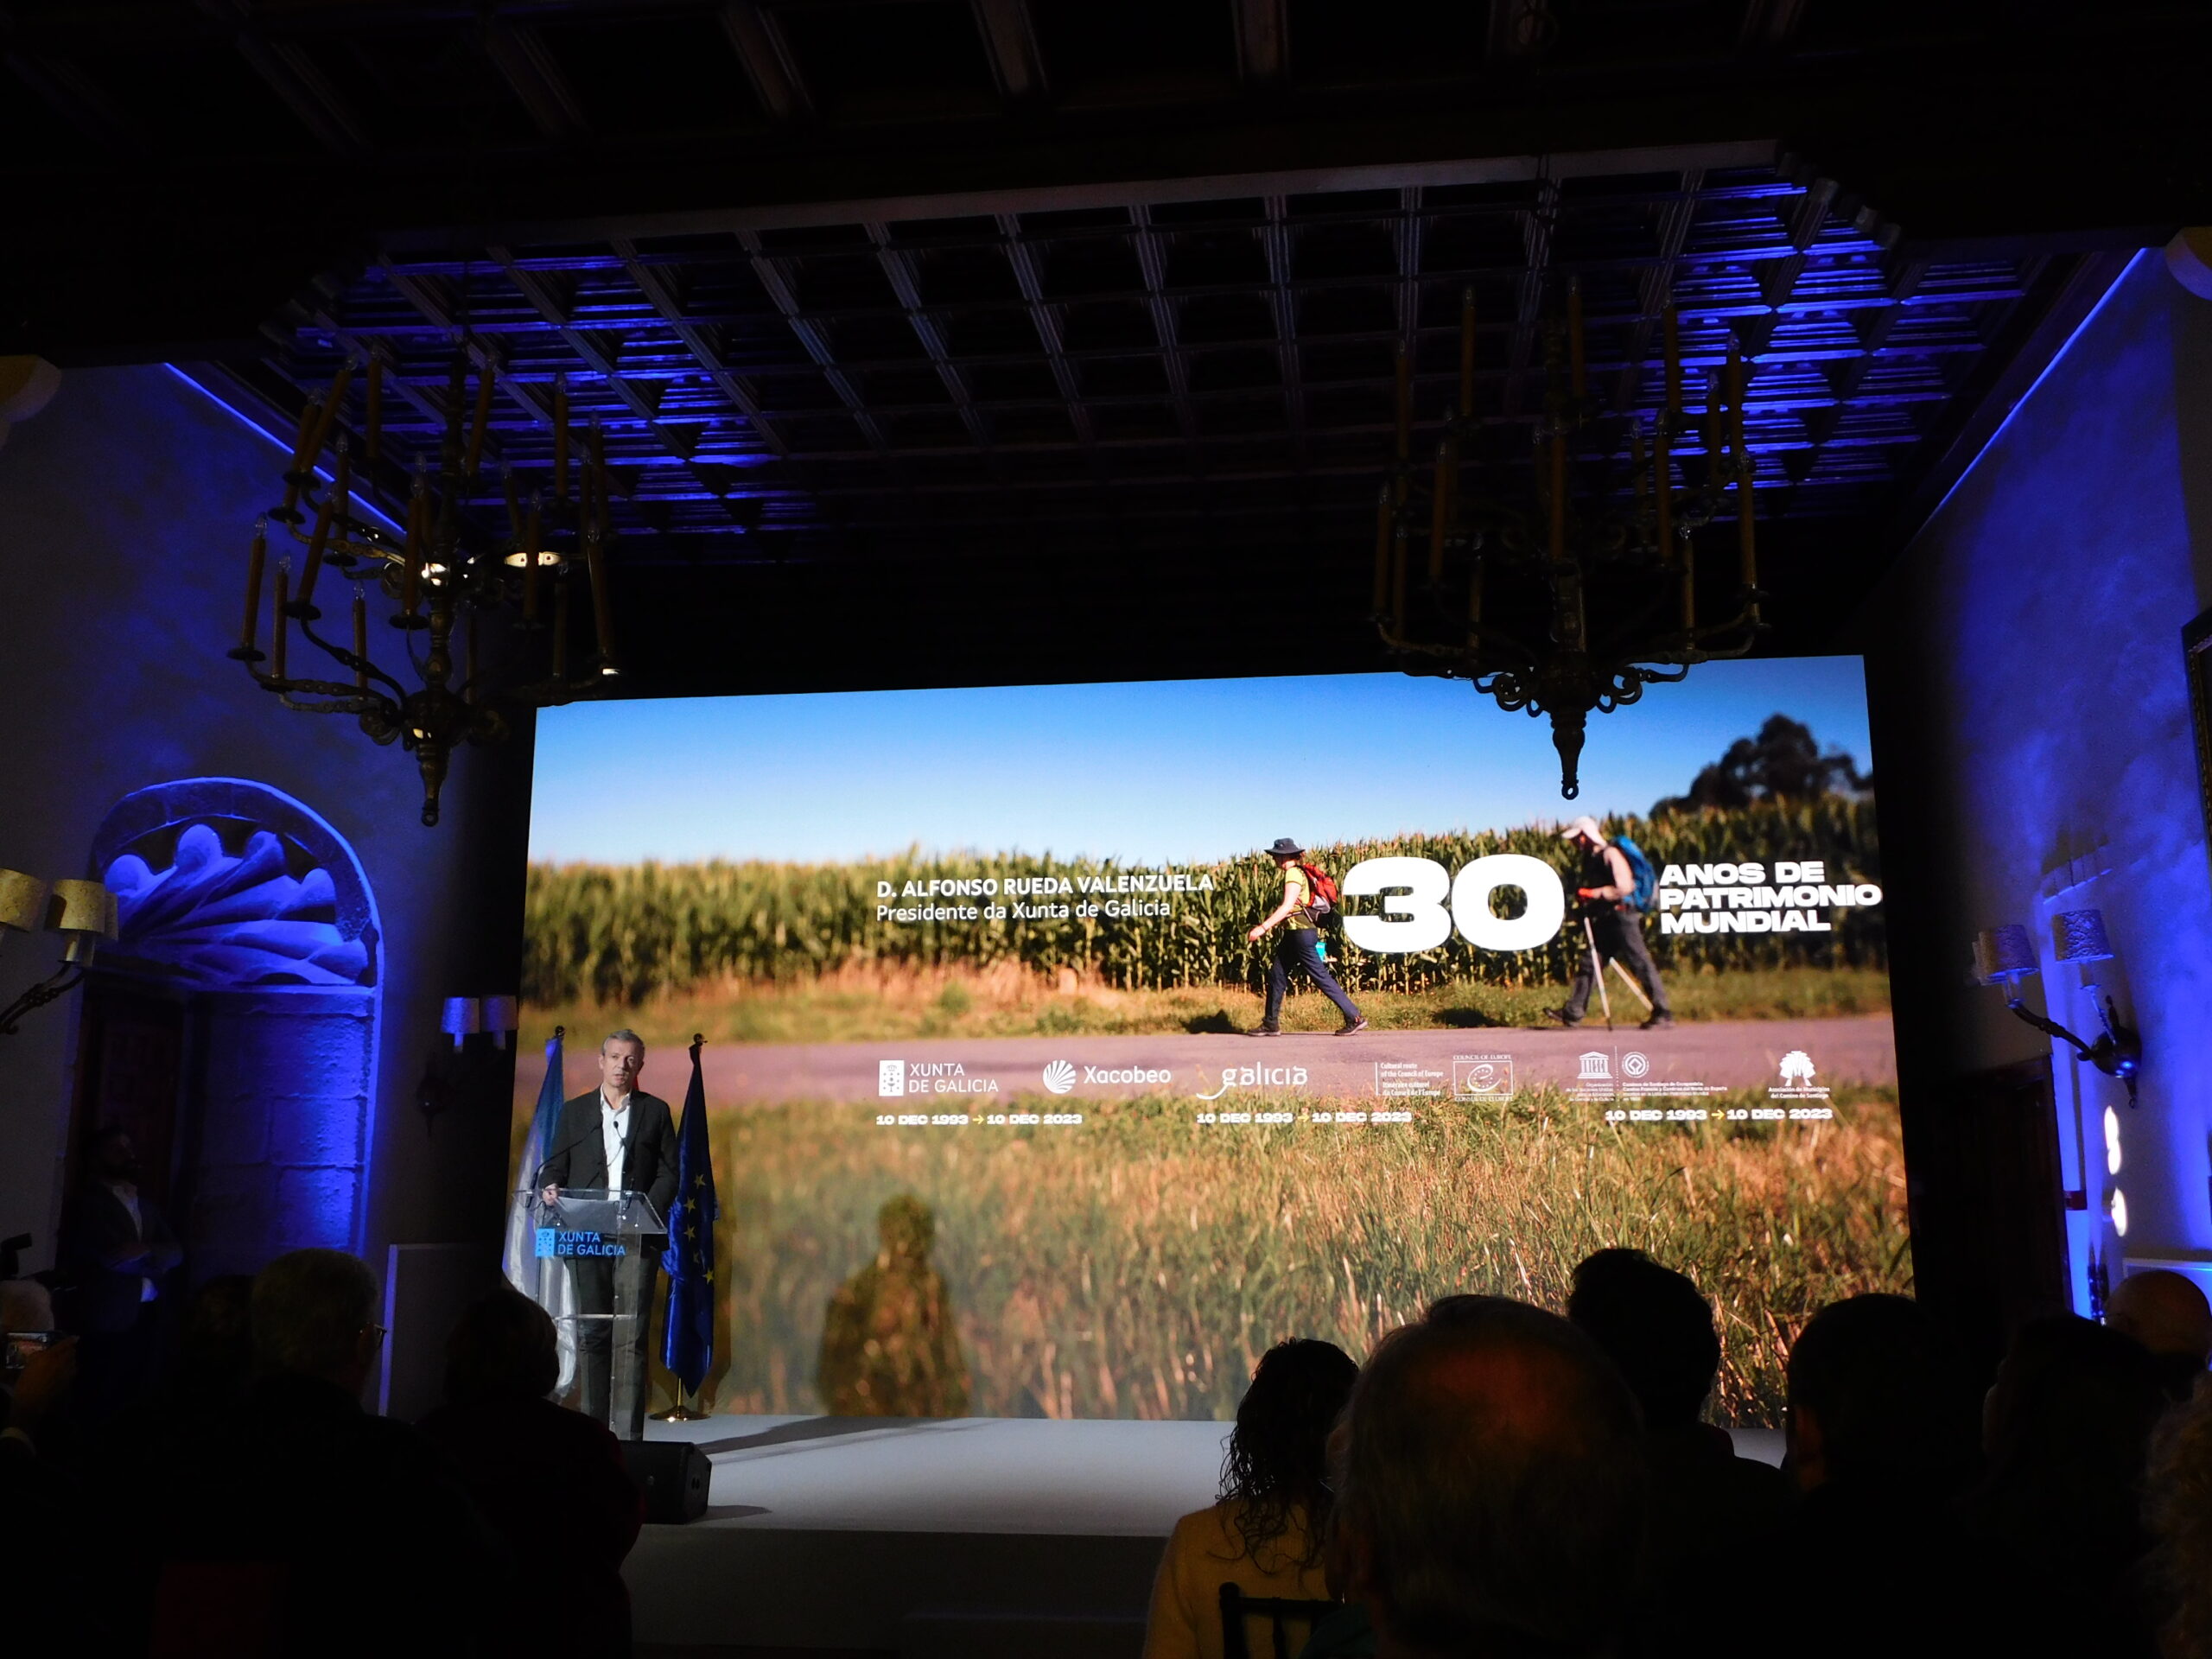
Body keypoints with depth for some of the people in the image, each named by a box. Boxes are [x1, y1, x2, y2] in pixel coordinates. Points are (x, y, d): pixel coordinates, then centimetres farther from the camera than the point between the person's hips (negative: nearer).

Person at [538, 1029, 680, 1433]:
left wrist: (648, 1211, -11)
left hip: (637, 1237, -1)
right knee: (591, 1332, 2)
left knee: (633, 1335, -4)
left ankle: (628, 1434, -2)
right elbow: (555, 1165, 12)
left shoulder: (656, 1111, 9)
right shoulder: (574, 1111, 13)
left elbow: (669, 1173, 5)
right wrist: (551, 1187, -10)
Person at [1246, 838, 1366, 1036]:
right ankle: (1271, 1024, 16)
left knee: (1320, 977, -6)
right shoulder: (1297, 873, 15)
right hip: (1293, 933, 11)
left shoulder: (1294, 874, -15)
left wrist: (1263, 927, -27)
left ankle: (1355, 1018, -2)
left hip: (1301, 934, -11)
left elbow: (1287, 907, -24)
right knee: (1276, 974, 11)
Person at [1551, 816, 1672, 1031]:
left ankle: (1663, 1014, -3)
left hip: (1621, 915, -9)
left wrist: (1594, 893, -18)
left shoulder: (1610, 854, -13)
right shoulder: (1590, 858, 14)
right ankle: (1574, 1012, 9)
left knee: (1640, 963, -7)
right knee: (1588, 962, 6)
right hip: (1603, 919, 9)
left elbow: (1624, 888, -21)